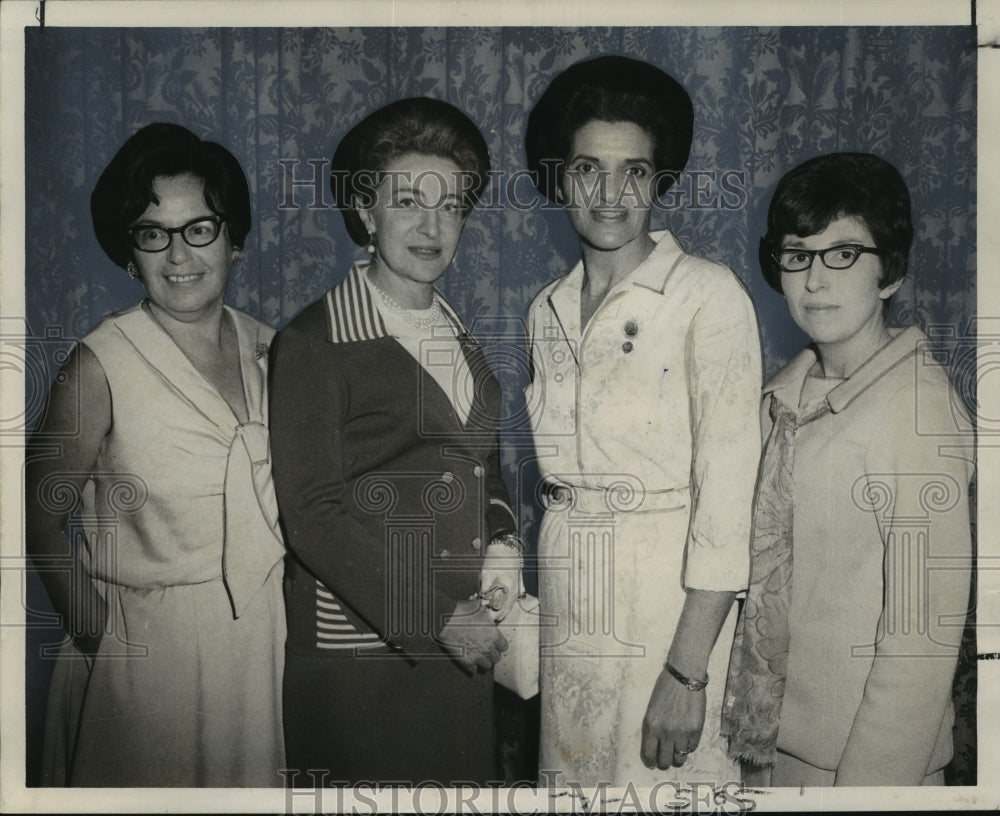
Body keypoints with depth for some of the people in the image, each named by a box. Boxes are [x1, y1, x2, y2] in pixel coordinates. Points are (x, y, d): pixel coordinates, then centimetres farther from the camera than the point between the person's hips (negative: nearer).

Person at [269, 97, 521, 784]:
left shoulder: (461, 338, 12)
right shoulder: (315, 343, -8)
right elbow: (313, 514, -14)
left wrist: (503, 546, -2)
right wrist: (437, 618, -18)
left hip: (465, 648, 6)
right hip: (357, 654, -5)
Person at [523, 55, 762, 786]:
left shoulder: (709, 296, -9)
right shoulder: (548, 311, 10)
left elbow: (729, 487, -14)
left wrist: (687, 671, -18)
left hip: (671, 606, -5)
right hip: (565, 601, 5)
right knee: (571, 767, 13)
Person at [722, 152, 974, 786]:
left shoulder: (920, 408, -20)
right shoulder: (792, 388, 2)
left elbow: (925, 627, -21)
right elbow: (771, 559, 7)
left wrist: (869, 780, -18)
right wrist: (752, 713, 7)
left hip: (858, 749, -6)